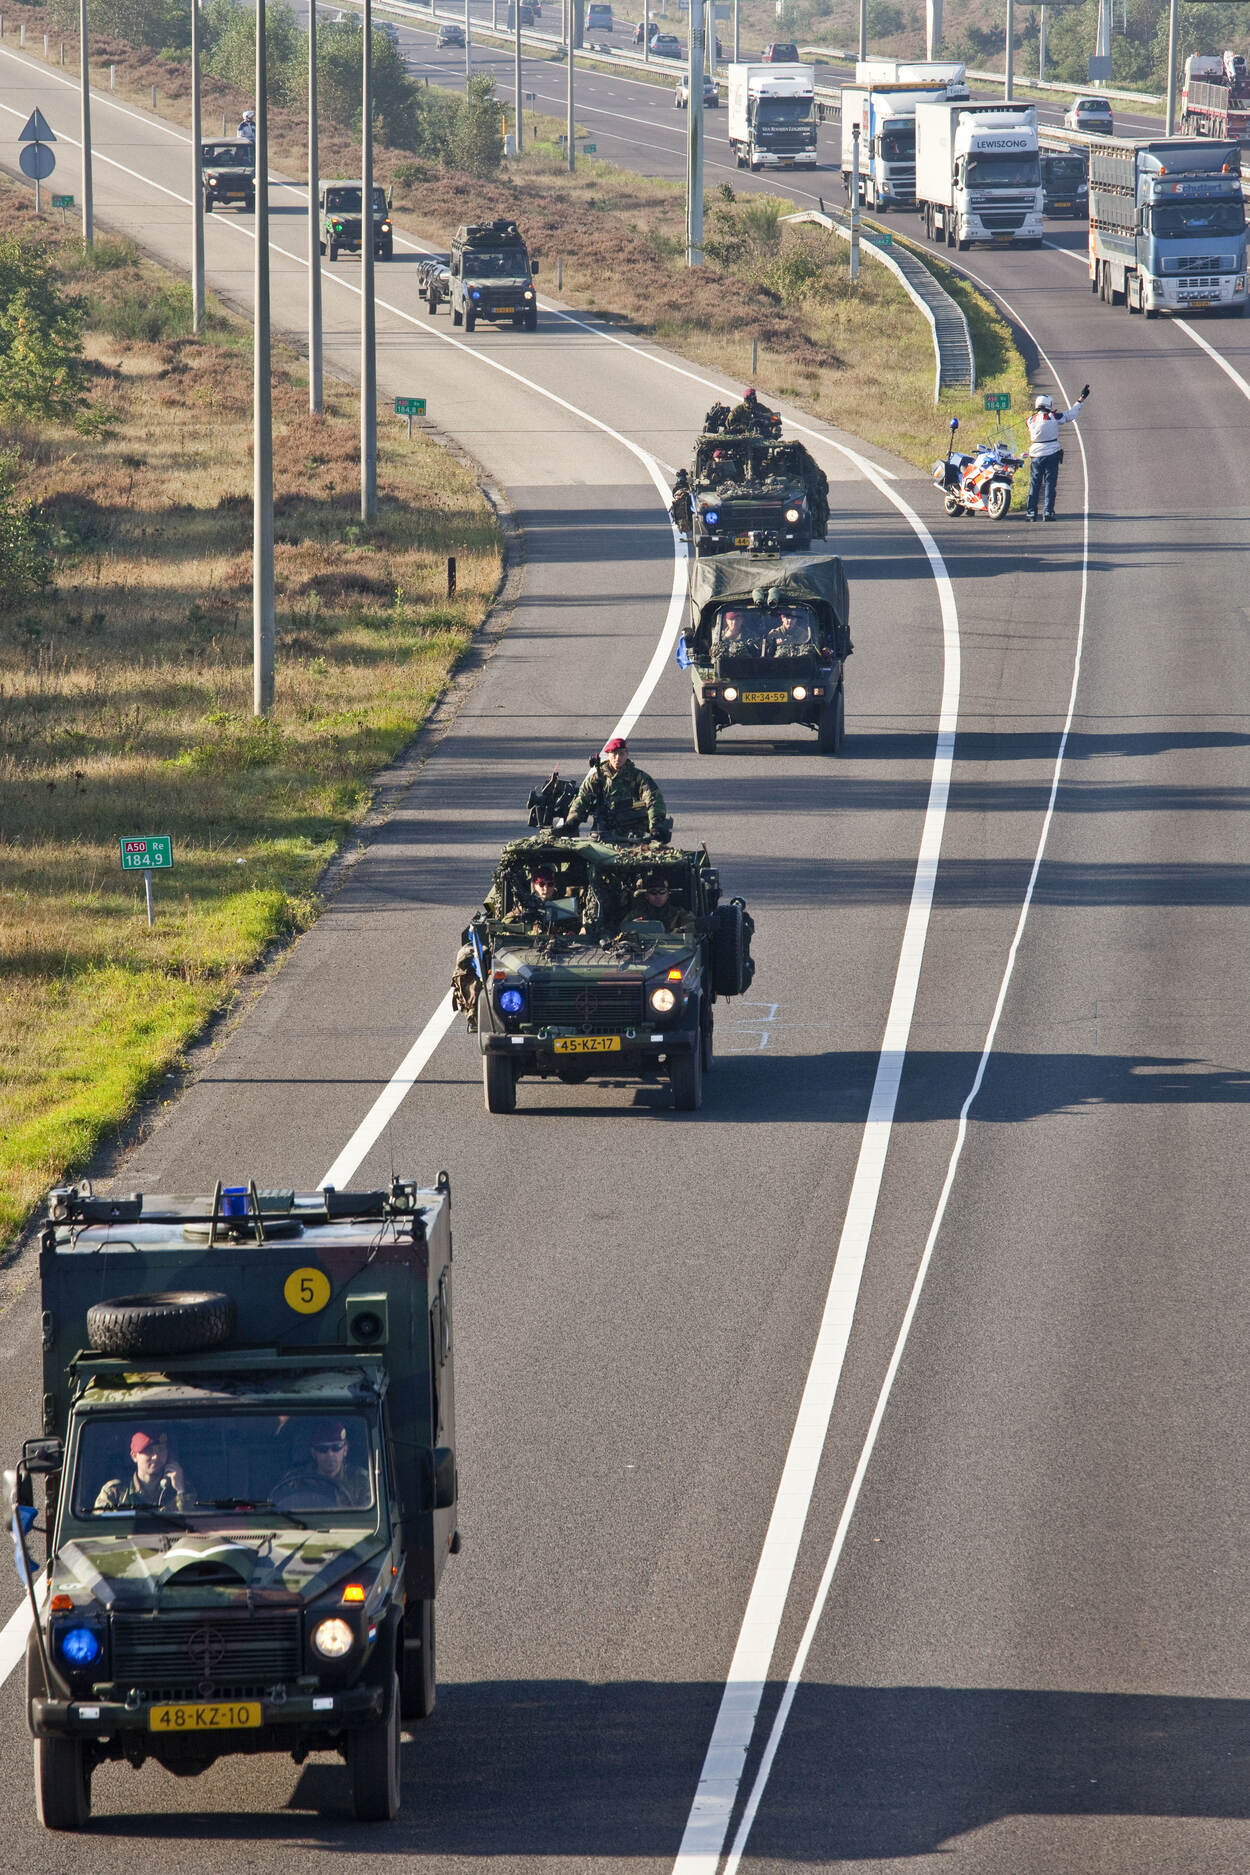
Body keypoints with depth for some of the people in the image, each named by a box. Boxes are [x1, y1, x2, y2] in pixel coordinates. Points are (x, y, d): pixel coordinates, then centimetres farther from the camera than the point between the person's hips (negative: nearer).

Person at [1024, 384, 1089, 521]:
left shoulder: (1031, 421, 0)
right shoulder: (1054, 417, -7)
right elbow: (1071, 414, 3)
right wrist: (1081, 399, 15)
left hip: (1035, 456, 2)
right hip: (1051, 455, -2)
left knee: (1034, 485, 7)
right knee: (1050, 484, 2)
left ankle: (1031, 512, 4)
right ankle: (1048, 512, -4)